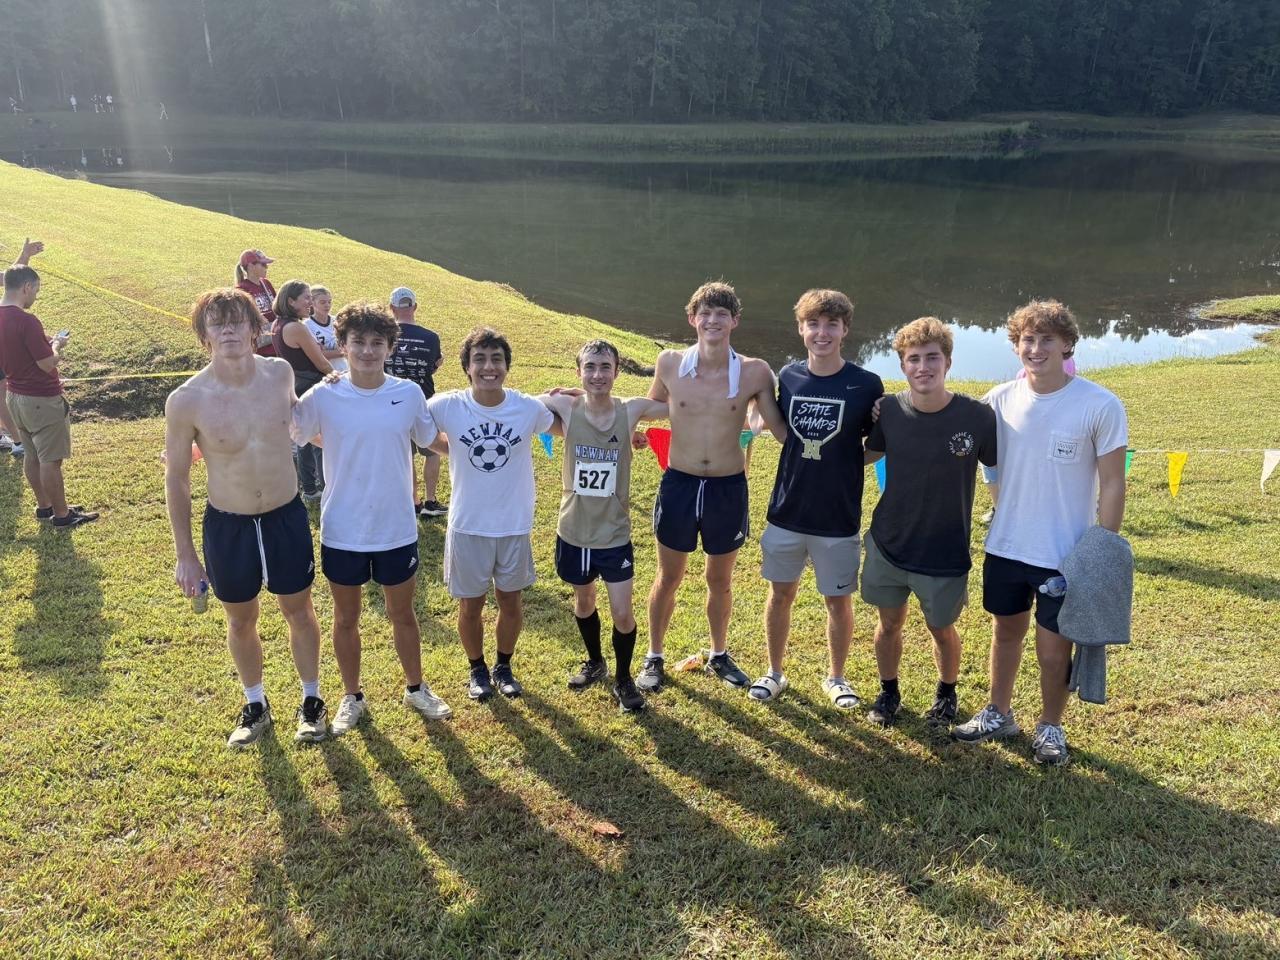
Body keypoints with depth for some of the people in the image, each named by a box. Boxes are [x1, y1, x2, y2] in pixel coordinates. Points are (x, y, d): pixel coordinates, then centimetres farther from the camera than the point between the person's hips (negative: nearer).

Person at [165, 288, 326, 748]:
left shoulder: (280, 372, -10)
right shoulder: (186, 400, -18)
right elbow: (177, 478, -6)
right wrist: (185, 554, -3)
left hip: (287, 516, 2)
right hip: (227, 525, -1)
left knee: (298, 612, 16)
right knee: (241, 621, 17)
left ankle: (311, 701, 38)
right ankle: (256, 706, 41)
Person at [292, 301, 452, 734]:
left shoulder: (409, 394, -7)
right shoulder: (323, 397, -11)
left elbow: (431, 440, 10)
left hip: (397, 530, 1)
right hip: (342, 532, -1)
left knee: (402, 613, 18)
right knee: (346, 618, 16)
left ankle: (416, 688, 40)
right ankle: (352, 697, 38)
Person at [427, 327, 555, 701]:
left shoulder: (529, 408, -13)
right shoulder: (446, 407, -15)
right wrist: (458, 453, -3)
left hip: (515, 525, 1)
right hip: (467, 526, -1)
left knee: (511, 601, 16)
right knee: (470, 605, 14)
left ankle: (504, 667, 41)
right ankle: (478, 669, 39)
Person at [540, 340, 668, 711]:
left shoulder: (631, 411, -11)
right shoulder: (566, 409, -11)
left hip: (615, 533, -1)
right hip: (573, 531, 1)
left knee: (622, 613, 0)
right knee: (584, 601, 21)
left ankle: (623, 679, 26)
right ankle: (594, 662, 47)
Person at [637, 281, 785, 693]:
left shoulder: (754, 373, -10)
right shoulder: (670, 363, -7)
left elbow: (783, 429, -3)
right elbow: (649, 407, 12)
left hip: (728, 488, 0)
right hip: (678, 484, 0)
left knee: (720, 580, 18)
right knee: (668, 577, 15)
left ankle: (719, 655, 40)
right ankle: (654, 657, 33)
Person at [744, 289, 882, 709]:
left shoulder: (866, 384, -11)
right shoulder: (787, 376, -2)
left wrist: (844, 465, -15)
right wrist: (760, 419, -5)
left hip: (838, 517, -2)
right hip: (786, 511, 2)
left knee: (839, 600, 12)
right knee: (781, 594, 15)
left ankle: (836, 677, 33)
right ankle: (774, 672, 33)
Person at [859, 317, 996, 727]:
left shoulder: (978, 416, -19)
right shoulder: (888, 411, -12)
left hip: (946, 551, -2)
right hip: (888, 543, 2)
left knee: (942, 629, 16)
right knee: (889, 623, 17)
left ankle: (947, 694, 45)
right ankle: (888, 692, 42)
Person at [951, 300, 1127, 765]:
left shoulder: (1101, 406, -13)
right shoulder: (1000, 400, -4)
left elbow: (1112, 486, -9)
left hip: (1066, 553, -3)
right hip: (1005, 546, 4)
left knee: (1054, 649, 8)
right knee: (1005, 631, 19)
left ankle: (1050, 727, 32)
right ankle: (998, 714, 39)